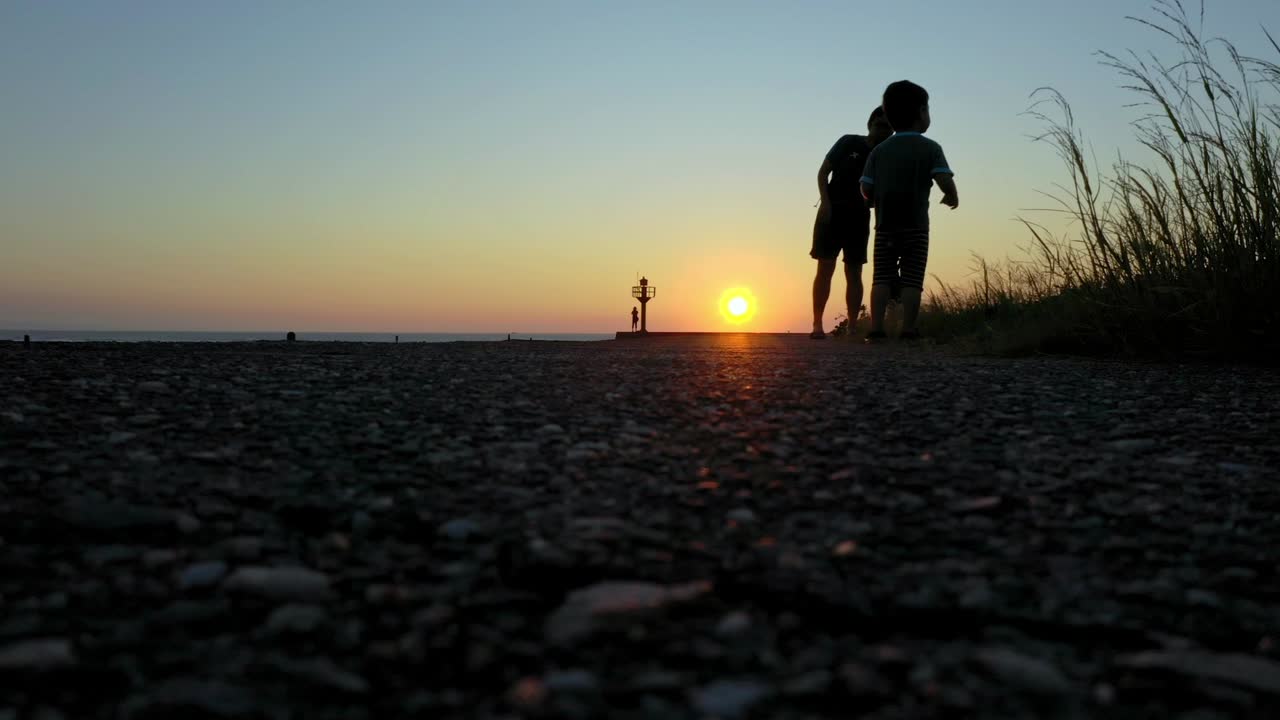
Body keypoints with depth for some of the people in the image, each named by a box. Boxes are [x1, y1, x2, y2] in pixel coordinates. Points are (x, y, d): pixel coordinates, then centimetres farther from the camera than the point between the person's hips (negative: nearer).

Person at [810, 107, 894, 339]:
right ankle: (817, 325, -6)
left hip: (859, 217, 3)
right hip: (832, 211, -3)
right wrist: (825, 202, -12)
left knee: (854, 272, 0)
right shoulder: (849, 143, -1)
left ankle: (852, 327, 3)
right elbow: (823, 172, -1)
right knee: (825, 268, -8)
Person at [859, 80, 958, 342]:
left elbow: (866, 190, 1)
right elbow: (945, 181, -14)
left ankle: (876, 328, -7)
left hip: (885, 226, 2)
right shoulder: (930, 148, -2)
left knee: (881, 278, 3)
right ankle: (908, 330, -2)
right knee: (912, 280, 1)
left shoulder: (879, 150, 6)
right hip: (916, 227, -2)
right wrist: (952, 198, 7)